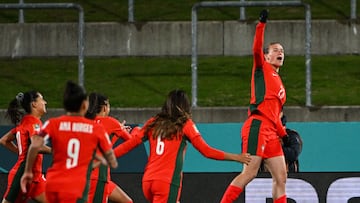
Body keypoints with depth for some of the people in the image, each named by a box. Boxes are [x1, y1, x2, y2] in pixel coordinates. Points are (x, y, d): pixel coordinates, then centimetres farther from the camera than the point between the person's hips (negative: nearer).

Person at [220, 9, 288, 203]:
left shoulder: (279, 83, 28)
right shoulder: (262, 68, 9)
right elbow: (257, 49, -11)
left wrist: (284, 135, 20)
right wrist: (261, 24, -20)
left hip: (271, 133, 8)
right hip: (257, 127, -8)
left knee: (281, 177, 4)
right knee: (249, 173, -15)